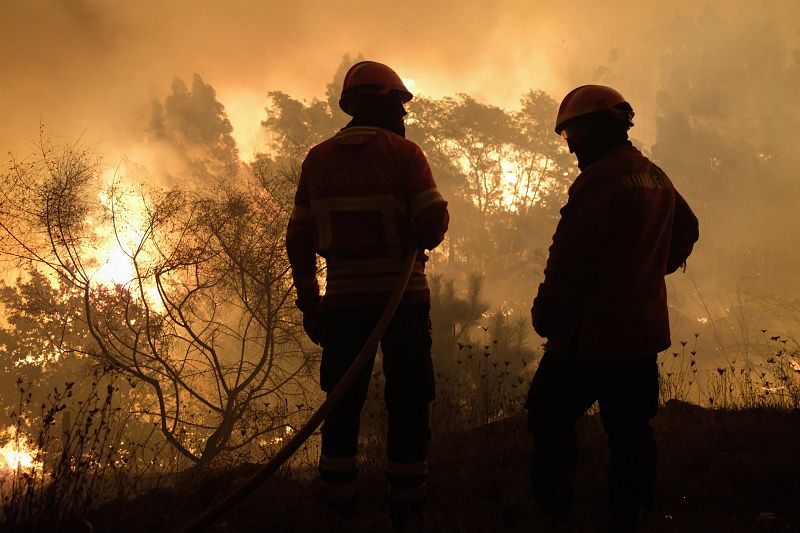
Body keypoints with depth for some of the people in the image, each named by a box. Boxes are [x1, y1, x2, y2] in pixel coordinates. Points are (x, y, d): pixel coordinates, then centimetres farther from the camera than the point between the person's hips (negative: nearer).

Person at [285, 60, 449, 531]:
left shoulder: (318, 160, 5)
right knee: (408, 406, 6)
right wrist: (421, 236, 8)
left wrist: (309, 301, 12)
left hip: (344, 298, 4)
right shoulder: (403, 153, -8)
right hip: (402, 295, -3)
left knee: (343, 406, 12)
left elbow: (299, 239, 5)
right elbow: (434, 223, -15)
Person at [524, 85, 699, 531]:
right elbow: (686, 231, 27)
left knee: (550, 417, 3)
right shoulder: (657, 178, 11)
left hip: (591, 332, -8)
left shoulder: (600, 182, -18)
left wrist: (545, 317, -10)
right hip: (644, 333, 8)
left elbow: (569, 261, -20)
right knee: (630, 429, 13)